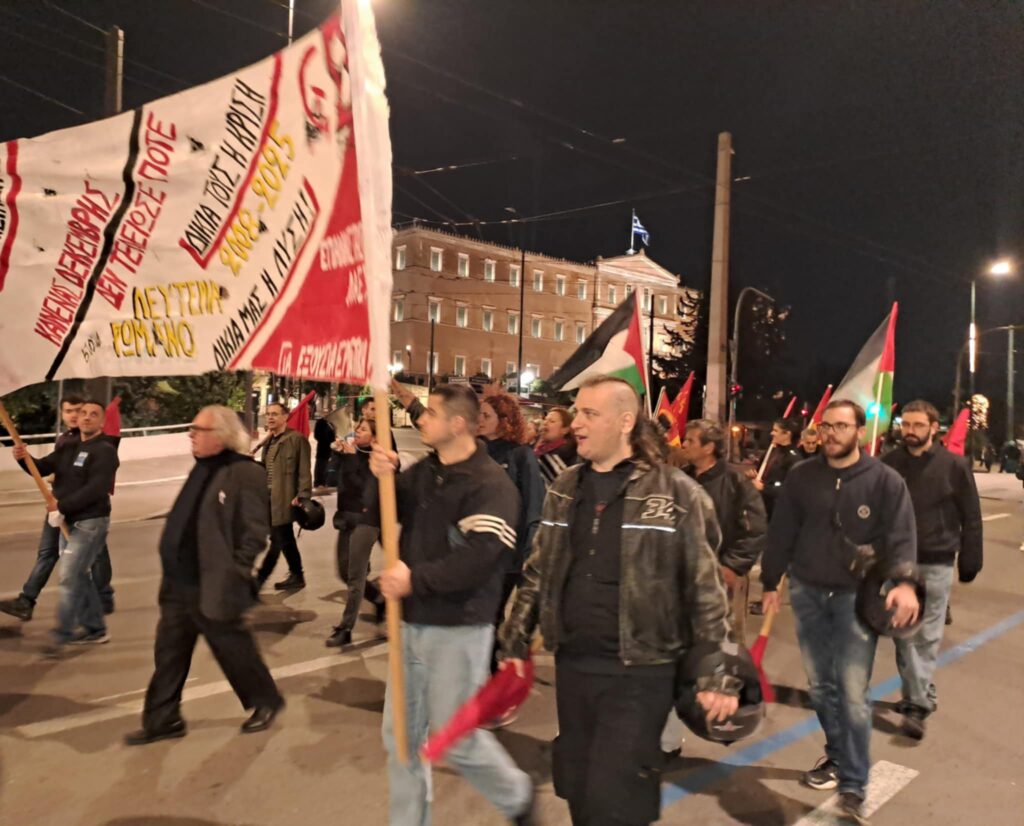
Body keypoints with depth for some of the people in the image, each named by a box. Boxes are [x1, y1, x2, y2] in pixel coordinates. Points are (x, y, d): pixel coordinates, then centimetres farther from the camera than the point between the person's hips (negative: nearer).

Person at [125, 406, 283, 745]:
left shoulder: (245, 473, -18)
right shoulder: (203, 468, 10)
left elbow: (255, 530, -19)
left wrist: (232, 574, -19)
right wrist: (173, 565, 17)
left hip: (214, 588, -8)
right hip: (179, 584, 8)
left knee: (233, 650, 8)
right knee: (169, 652, 13)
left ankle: (266, 701, 30)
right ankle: (162, 720, 27)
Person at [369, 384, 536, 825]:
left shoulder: (491, 485, -18)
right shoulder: (422, 472, 6)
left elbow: (477, 559, -26)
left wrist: (415, 579, -22)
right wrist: (382, 478, -10)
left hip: (459, 629, -7)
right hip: (412, 622, 7)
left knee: (455, 737, 4)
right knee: (401, 735, 14)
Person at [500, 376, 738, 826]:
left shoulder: (676, 494, -10)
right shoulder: (563, 490, 6)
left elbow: (707, 591, -8)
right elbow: (537, 574, 14)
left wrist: (718, 676, -8)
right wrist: (515, 643, 13)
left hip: (639, 674, -5)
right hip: (571, 667, 5)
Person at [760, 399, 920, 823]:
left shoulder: (885, 480, -6)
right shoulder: (801, 477, 1)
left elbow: (901, 535, -11)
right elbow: (781, 533, 5)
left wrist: (904, 581, -28)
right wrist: (771, 583, 8)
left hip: (857, 596, -3)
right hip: (807, 593, 4)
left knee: (853, 692, -7)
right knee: (820, 685, 15)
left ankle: (853, 786, 5)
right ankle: (837, 754, 37)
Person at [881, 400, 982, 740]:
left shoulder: (954, 465, -5)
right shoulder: (889, 463, 0)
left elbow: (971, 518, 0)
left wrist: (970, 561, -1)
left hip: (936, 563, -2)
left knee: (927, 636, 3)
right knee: (904, 633, 6)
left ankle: (917, 703, 7)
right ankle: (919, 698, 18)